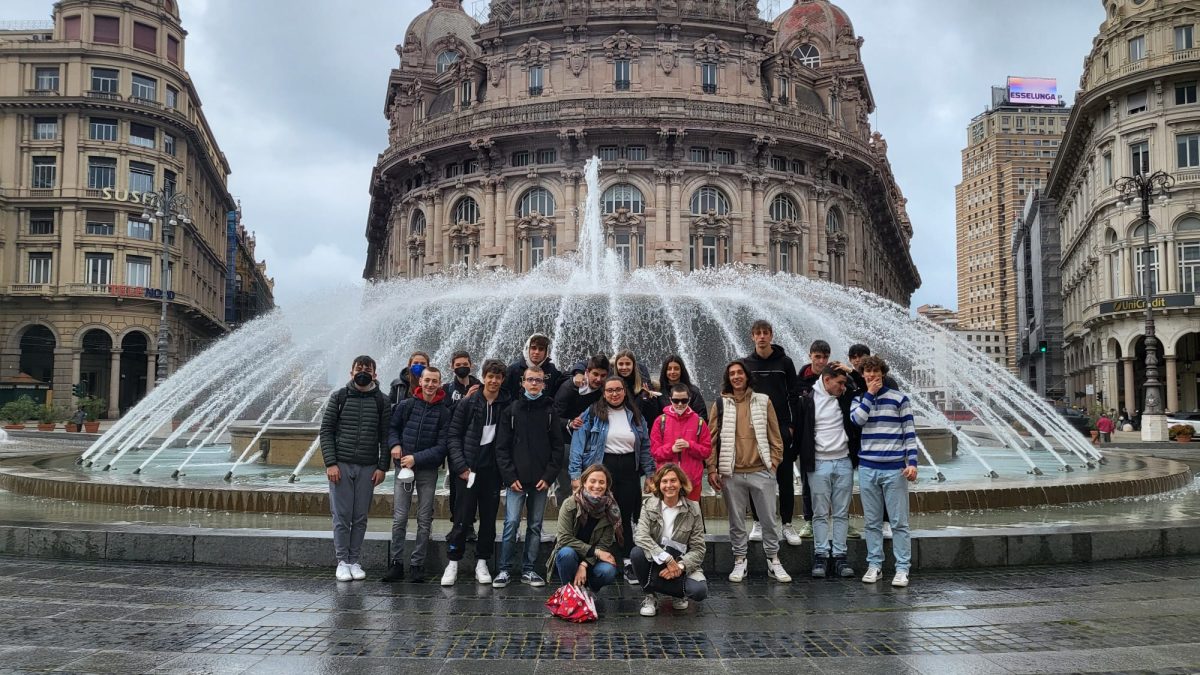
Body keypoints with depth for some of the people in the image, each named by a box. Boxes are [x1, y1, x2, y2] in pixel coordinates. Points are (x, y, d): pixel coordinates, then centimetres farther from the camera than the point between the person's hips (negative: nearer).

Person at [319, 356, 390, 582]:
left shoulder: (382, 401, 5)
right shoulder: (338, 397, 3)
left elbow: (385, 436, 4)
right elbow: (326, 431, 1)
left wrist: (382, 467, -3)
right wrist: (330, 463, -8)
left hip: (368, 468, 1)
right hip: (341, 465, -1)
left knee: (360, 518, 5)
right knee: (341, 516, 1)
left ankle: (355, 561, 14)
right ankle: (342, 561, 10)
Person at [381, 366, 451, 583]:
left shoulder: (443, 412, -3)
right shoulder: (406, 405, 1)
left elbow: (442, 446, -6)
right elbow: (392, 428, 13)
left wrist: (417, 458, -15)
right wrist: (395, 445, -7)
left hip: (428, 470, 0)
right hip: (403, 468, 1)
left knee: (424, 520, 5)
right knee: (399, 518, 0)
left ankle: (417, 565, 12)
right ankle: (397, 564, 7)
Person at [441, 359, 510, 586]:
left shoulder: (508, 406, 3)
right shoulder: (467, 403, 0)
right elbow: (453, 436, 0)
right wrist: (461, 465, -9)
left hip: (492, 470, 2)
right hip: (469, 469, -2)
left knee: (489, 518, 6)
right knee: (463, 517, -2)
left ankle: (482, 563, 17)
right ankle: (452, 563, 9)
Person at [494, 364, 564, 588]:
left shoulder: (550, 412, 6)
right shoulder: (511, 410, 3)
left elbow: (557, 447, 4)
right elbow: (502, 447, 0)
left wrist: (549, 477, -5)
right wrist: (510, 477, -8)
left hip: (541, 481, 2)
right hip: (516, 480, -2)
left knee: (535, 526, 7)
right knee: (511, 523, -7)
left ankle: (528, 570, 16)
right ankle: (505, 569, 4)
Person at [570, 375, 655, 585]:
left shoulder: (635, 415, 11)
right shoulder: (592, 414, -1)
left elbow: (645, 446, 15)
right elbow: (578, 444, -4)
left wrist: (649, 474, 9)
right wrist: (576, 474, -11)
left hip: (628, 471, 3)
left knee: (626, 516, 6)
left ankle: (627, 563, 14)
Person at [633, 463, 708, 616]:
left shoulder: (693, 510, -4)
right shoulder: (649, 505, -4)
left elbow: (698, 549, -5)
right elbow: (640, 536, -21)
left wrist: (680, 566, -23)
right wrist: (667, 558, -30)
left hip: (682, 562, 0)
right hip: (655, 560, 1)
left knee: (699, 591, -30)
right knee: (637, 553, -32)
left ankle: (679, 594, 9)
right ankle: (650, 596, -6)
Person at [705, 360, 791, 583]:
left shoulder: (763, 401, 5)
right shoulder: (720, 404, 5)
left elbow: (775, 436, 7)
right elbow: (712, 439, 4)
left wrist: (774, 462, 0)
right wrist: (712, 469, -2)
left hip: (761, 472, 0)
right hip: (732, 474, 0)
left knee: (769, 519, 5)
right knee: (736, 521, 8)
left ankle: (773, 561, 18)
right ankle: (739, 562, 19)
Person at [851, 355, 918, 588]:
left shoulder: (899, 398, 2)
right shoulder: (859, 399, 11)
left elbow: (909, 432, 1)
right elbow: (857, 419, -10)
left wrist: (912, 462, -7)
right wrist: (870, 394, -6)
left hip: (894, 469, -3)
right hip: (867, 468, 3)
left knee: (899, 522, -1)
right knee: (872, 522, 7)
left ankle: (902, 569, 2)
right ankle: (874, 565, 13)